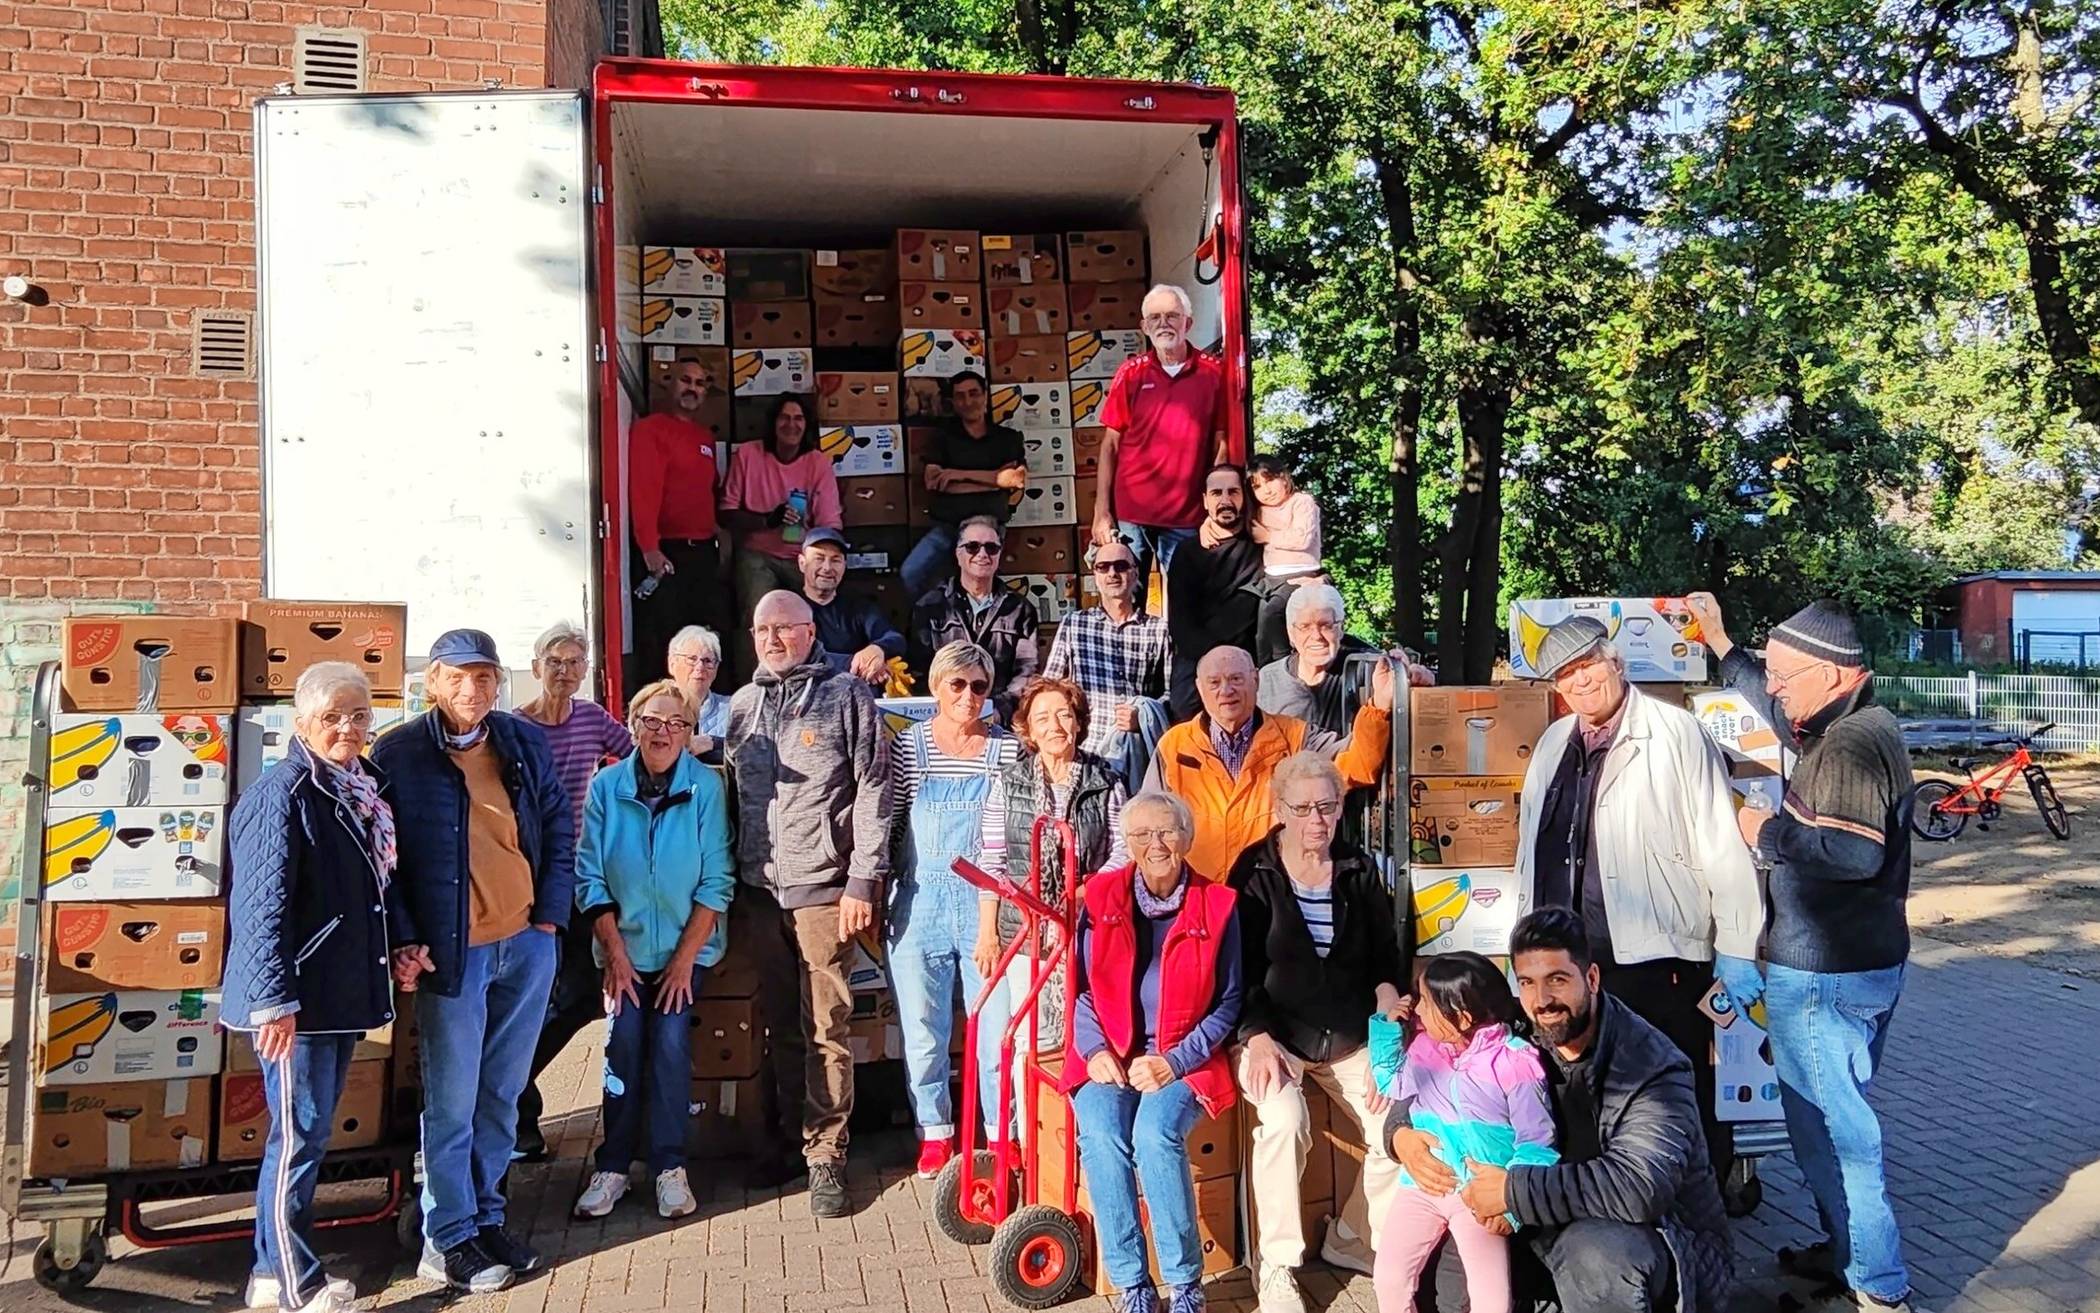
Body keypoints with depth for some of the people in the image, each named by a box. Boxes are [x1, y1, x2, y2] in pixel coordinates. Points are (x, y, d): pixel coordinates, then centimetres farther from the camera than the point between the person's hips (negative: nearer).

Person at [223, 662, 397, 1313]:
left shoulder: (366, 789, 10)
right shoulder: (282, 795, -16)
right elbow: (262, 905, -20)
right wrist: (275, 1001, -22)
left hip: (345, 992, 9)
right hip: (296, 1002, -8)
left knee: (312, 1132, 16)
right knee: (299, 1137, 0)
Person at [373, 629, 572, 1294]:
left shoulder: (526, 741, 6)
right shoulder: (397, 754, -6)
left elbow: (559, 826, 11)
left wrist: (551, 913, 4)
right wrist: (404, 941, -9)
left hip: (527, 946, 4)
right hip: (451, 952, -4)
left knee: (501, 1095, 14)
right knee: (452, 1103, 5)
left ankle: (484, 1218, 29)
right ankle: (448, 1240, 19)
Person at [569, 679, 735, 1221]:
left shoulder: (707, 787, -9)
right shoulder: (607, 786, -5)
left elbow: (716, 882, -9)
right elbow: (590, 878, -3)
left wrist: (684, 958, -11)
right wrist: (615, 954, -8)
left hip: (685, 946, -1)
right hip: (624, 944, 1)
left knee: (670, 1041, -9)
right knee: (623, 1041, -7)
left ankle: (670, 1166, 4)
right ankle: (613, 1166, 6)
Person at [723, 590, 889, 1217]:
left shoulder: (846, 695, 0)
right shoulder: (740, 705, 14)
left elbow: (873, 790, -4)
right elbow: (731, 795, 18)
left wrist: (862, 881, -11)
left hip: (823, 889, -4)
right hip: (758, 889, 4)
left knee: (826, 1029, -1)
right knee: (780, 1025, 13)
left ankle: (825, 1155, 8)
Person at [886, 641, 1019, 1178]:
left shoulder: (1007, 750, 2)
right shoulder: (908, 747, 3)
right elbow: (888, 826, 6)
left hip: (987, 902, -1)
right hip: (921, 903, 1)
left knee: (997, 1023, 2)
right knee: (923, 1028, 9)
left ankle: (1001, 1134, 20)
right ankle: (935, 1132, 27)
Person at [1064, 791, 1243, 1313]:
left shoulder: (1218, 905, -1)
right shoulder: (1101, 897, 3)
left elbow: (1228, 1001, 2)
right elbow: (1081, 987, 7)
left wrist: (1174, 1061, -10)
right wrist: (1095, 1051, -10)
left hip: (1184, 1060, -1)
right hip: (1109, 1057, 2)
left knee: (1156, 1132, -30)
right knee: (1100, 1137, -27)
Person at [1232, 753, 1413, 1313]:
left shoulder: (1361, 871, 5)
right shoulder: (1254, 873, -6)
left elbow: (1387, 959, 10)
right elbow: (1239, 970, -7)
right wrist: (1257, 1039, -20)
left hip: (1350, 1038, 4)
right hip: (1276, 1034, -4)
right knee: (1285, 1120, -31)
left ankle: (1350, 1238, 13)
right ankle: (1277, 1268, -13)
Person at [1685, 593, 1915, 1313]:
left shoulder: (1848, 745, -22)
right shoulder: (1865, 726, 10)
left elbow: (1855, 850, -33)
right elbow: (1778, 710, 26)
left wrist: (1769, 832, -20)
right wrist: (1721, 643, 30)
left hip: (1823, 974, -11)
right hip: (1869, 963, 11)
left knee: (1827, 1123, 0)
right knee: (1838, 1112, 21)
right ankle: (1845, 1250, 34)